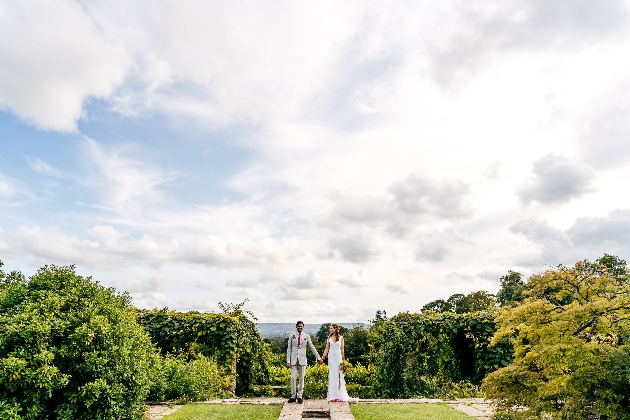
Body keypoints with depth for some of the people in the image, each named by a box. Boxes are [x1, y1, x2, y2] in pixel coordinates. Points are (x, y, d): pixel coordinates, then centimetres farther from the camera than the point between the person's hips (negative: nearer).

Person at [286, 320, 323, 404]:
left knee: (301, 378, 5)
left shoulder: (306, 336, 3)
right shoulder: (292, 336, 2)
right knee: (293, 378, -1)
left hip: (302, 359, 0)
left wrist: (319, 358, 7)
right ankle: (293, 396, 11)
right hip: (293, 359, 0)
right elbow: (289, 349, 3)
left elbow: (312, 347, 8)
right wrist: (288, 361, -2)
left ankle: (300, 396, 15)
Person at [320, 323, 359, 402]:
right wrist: (322, 357, -1)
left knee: (339, 375, -3)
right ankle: (333, 395, 9)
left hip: (338, 357, -1)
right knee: (332, 375, 2)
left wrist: (344, 360, 3)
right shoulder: (329, 337, 6)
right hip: (331, 357, 1)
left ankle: (340, 395, 6)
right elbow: (327, 348, 6)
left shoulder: (341, 338, 2)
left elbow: (342, 349, 5)